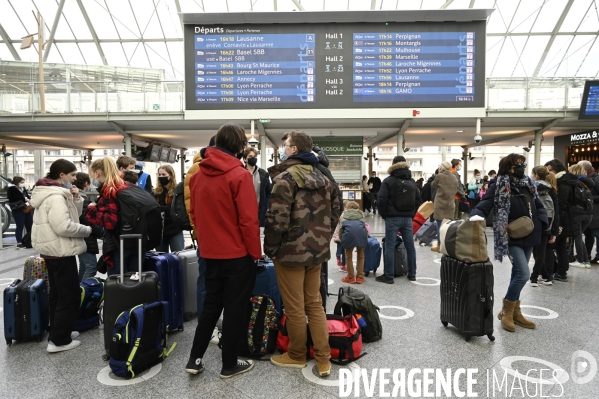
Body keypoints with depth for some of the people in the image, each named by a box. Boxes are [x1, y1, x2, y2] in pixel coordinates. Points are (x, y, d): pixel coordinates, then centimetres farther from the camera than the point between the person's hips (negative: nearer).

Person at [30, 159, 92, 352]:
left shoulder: (53, 193, 11)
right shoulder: (56, 196, -22)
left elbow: (72, 214, 14)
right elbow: (64, 226, -30)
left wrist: (76, 199, -1)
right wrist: (86, 230, -16)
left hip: (52, 250, 11)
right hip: (60, 252, -11)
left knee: (58, 294, 19)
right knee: (70, 296, -3)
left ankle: (57, 332, 31)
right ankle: (58, 340, 4)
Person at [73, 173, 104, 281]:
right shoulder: (83, 199, -17)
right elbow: (89, 222, -22)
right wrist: (103, 234, -14)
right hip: (86, 239, -10)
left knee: (83, 266, 18)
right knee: (92, 266, -9)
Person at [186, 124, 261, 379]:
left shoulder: (198, 174, 3)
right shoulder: (239, 175, -16)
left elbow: (194, 213, 10)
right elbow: (248, 219, -17)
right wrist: (255, 252, -7)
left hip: (210, 252, 6)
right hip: (237, 253, -6)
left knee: (211, 304, 19)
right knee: (235, 308, 8)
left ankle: (195, 360, 23)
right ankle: (229, 365, 20)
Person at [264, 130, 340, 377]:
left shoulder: (285, 177, -13)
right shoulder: (322, 178, 11)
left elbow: (277, 219, -19)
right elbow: (335, 212, 14)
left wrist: (270, 249, -7)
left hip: (291, 251, -7)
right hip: (317, 250, 8)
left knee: (294, 308, 8)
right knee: (315, 304, 15)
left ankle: (297, 356, 24)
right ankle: (323, 359, 19)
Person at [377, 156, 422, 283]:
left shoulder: (388, 181, -4)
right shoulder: (412, 182, 13)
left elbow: (382, 200, -10)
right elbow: (418, 200, 13)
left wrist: (384, 215, 1)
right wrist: (412, 214, 16)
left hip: (393, 218, -5)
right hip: (408, 218, 5)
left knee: (389, 247, -1)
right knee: (410, 246, 11)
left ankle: (389, 276, 1)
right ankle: (412, 274, 19)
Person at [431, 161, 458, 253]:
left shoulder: (440, 176, -7)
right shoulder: (454, 178, 8)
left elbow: (433, 186, 7)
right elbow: (455, 191, 15)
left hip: (440, 205, -5)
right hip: (450, 205, 5)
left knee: (440, 225, -1)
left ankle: (439, 245, 2)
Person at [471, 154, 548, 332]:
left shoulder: (529, 184, 8)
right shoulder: (498, 186, -12)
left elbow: (539, 207, 17)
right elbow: (483, 207, -19)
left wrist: (541, 223, 0)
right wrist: (474, 220, -39)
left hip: (528, 237, 7)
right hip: (512, 237, -7)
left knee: (518, 274, 15)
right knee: (523, 273, -15)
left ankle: (515, 311, 28)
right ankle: (506, 311, 4)